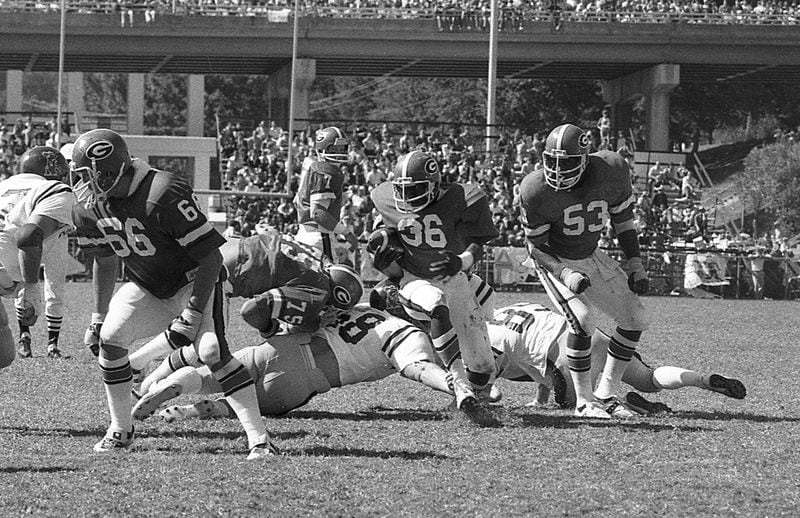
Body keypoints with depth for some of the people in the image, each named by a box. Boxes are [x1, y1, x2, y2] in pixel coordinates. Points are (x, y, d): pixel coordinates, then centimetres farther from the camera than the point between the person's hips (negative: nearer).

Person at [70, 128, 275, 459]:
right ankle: (120, 431, 4)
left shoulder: (164, 196, -33)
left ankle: (259, 439, -21)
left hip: (192, 281, -6)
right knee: (109, 337, -12)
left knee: (212, 352, -23)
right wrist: (98, 316, 10)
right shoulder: (91, 205, -10)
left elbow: (211, 257, -28)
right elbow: (105, 260, 10)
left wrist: (192, 316, -29)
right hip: (146, 288, 6)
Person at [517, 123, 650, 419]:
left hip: (591, 258, 5)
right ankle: (584, 401, -13)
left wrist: (635, 265, -6)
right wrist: (567, 275, -32)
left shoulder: (612, 171, -20)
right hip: (554, 261, -5)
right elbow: (537, 247, -16)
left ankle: (606, 394, 11)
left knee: (635, 319, 1)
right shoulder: (536, 191, -28)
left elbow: (622, 220, -2)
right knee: (580, 317, -26)